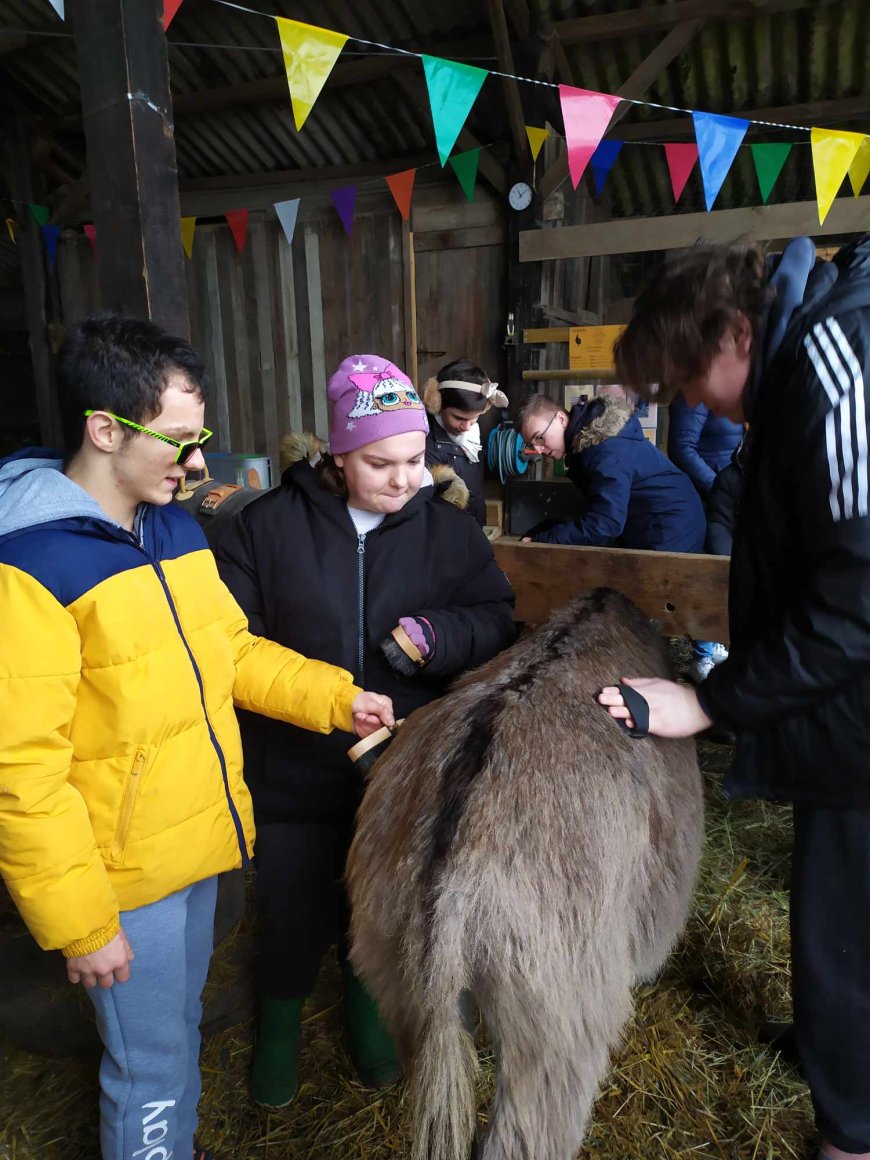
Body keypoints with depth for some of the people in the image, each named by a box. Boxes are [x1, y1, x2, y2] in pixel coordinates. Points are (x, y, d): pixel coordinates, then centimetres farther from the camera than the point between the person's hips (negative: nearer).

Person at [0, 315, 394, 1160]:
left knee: (181, 1028, 28)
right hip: (123, 876, -7)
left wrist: (336, 696, -3)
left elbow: (233, 652, 9)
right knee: (152, 1068, 14)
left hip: (200, 841, 7)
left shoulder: (177, 528, 1)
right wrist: (79, 924, -16)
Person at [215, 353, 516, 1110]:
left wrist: (441, 634, -23)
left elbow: (497, 617, -3)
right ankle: (280, 1020, 47)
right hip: (296, 764, -1)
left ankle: (366, 1005, 52)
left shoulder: (447, 528, -6)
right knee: (295, 903, 16)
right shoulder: (270, 525, -10)